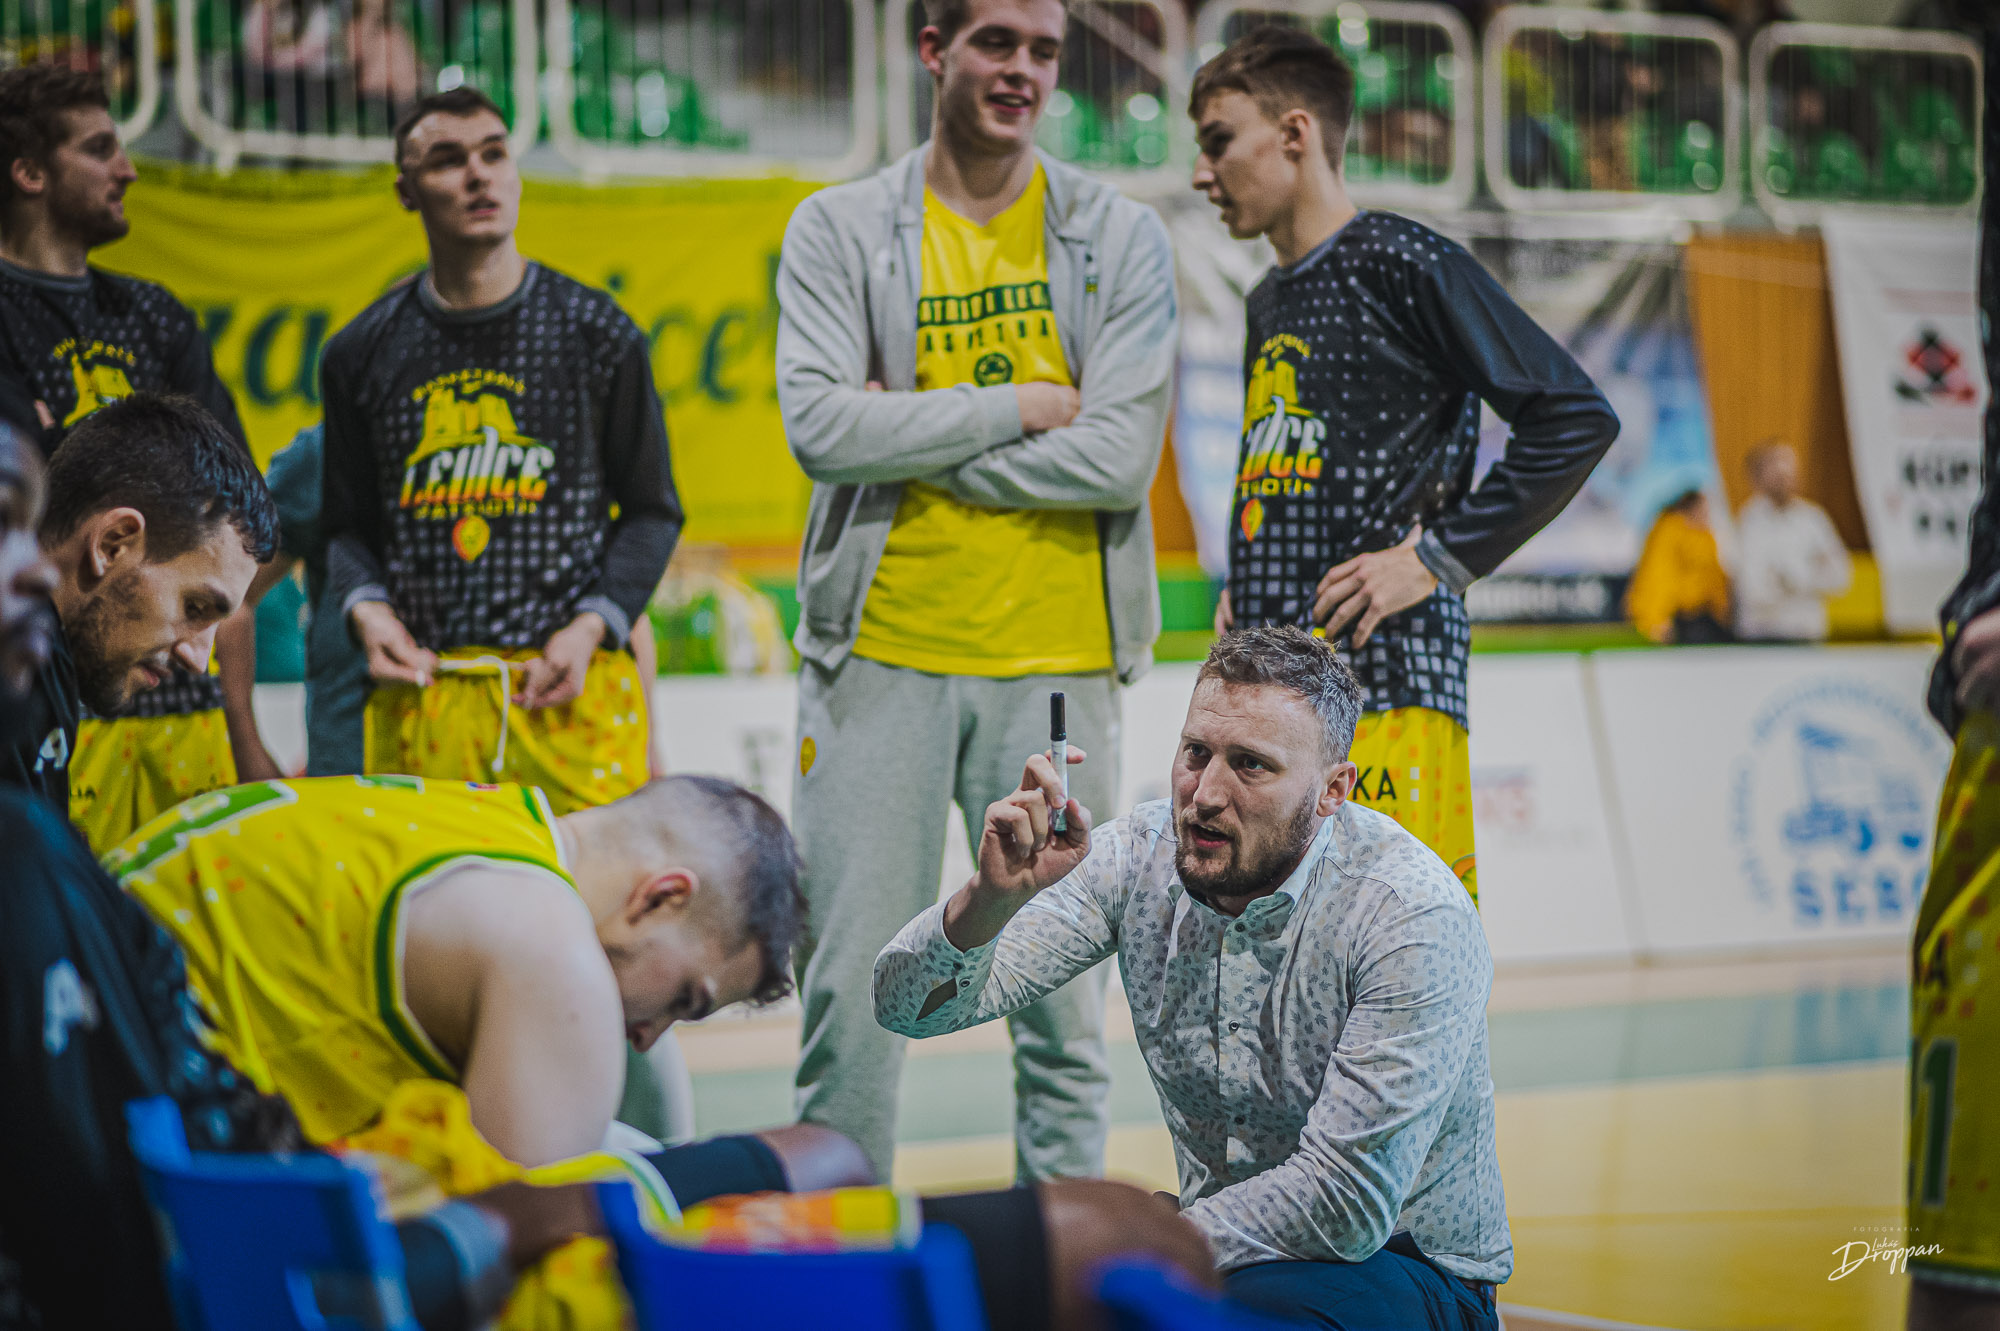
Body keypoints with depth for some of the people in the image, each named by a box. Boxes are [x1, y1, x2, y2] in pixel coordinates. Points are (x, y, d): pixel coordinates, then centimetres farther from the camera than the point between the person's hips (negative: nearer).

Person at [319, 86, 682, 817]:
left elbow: (651, 509, 10)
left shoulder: (596, 332, 7)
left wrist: (592, 626, -5)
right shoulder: (362, 352, 12)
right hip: (419, 694, 2)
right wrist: (368, 609, -1)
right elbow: (348, 522, 19)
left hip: (570, 688, -1)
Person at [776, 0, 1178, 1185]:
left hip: (1057, 662, 0)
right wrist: (1018, 405, -10)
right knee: (851, 988, 3)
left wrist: (914, 440, -8)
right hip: (880, 653, 0)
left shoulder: (1121, 238, 4)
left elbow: (1120, 456, -8)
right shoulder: (840, 231, 4)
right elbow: (821, 426, -10)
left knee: (1063, 1000, 5)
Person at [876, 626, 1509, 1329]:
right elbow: (911, 1006, -12)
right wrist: (991, 897, -33)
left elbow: (1345, 1204, -26)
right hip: (1212, 1250, 4)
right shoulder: (1142, 856, -8)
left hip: (1403, 1266, -4)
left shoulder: (1417, 918, -23)